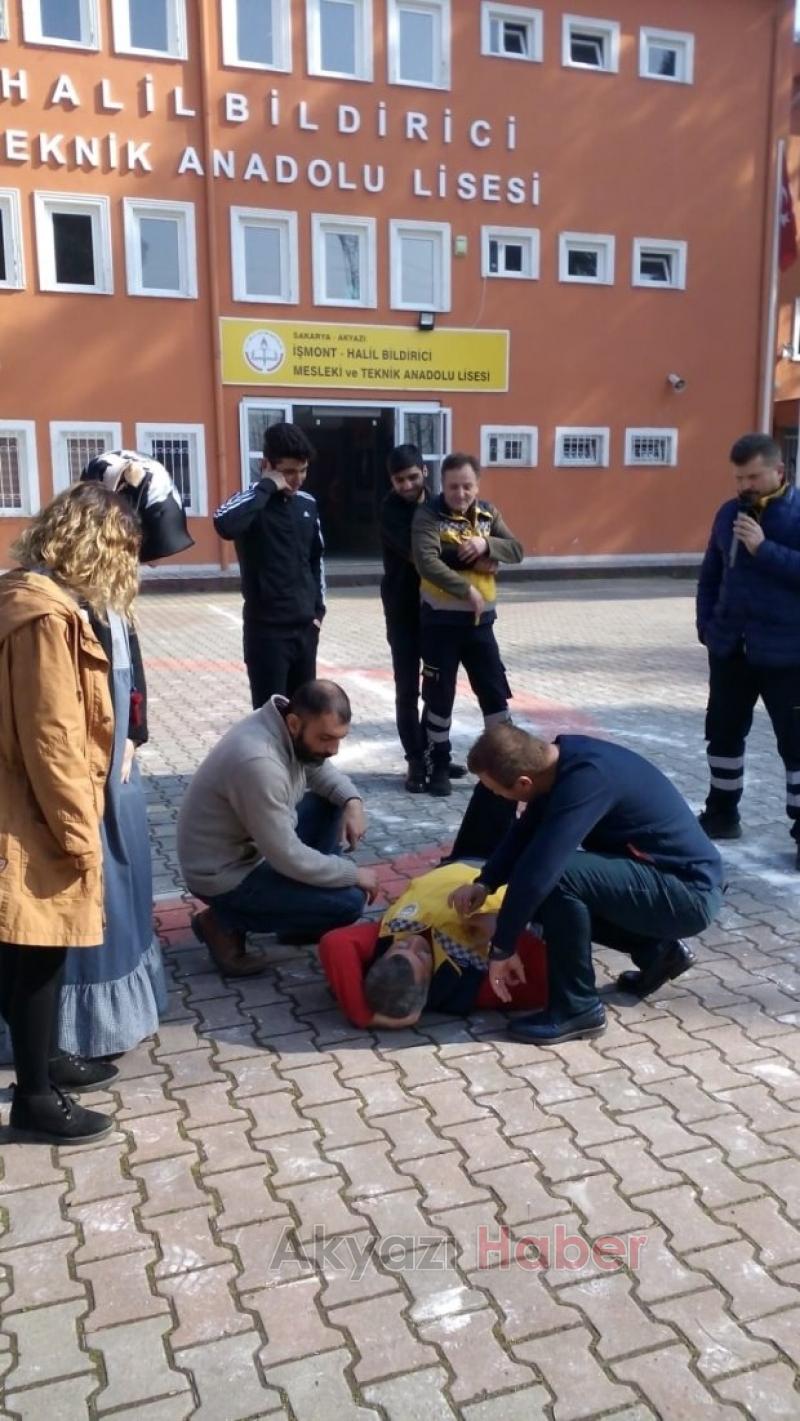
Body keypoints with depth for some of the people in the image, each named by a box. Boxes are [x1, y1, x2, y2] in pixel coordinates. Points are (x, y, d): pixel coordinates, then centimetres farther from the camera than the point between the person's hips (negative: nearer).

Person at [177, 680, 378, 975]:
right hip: (225, 875, -9)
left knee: (331, 803, 7)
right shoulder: (258, 763, -35)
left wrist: (352, 801, -8)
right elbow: (290, 859, -29)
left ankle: (302, 915, 13)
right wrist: (354, 874, -16)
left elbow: (320, 770, 12)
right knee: (349, 901, -14)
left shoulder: (289, 728, -8)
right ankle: (226, 922, -1)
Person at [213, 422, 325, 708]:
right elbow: (224, 524, -36)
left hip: (304, 626, 6)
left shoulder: (307, 504, 8)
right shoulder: (254, 504, -12)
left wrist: (318, 609, 14)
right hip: (267, 629, -6)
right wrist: (266, 487, -25)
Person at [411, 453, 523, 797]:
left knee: (495, 693, 9)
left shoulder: (488, 513, 7)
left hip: (481, 620, 4)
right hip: (441, 620, -4)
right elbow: (427, 563, -24)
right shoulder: (428, 515, -11)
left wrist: (486, 544, -18)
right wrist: (466, 589, -27)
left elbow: (517, 550, 1)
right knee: (439, 695, 4)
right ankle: (438, 765, 17)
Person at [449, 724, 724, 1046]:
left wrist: (502, 948, -22)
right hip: (665, 878, 9)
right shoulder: (564, 757, -3)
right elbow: (526, 832, 9)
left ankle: (578, 1008, -10)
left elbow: (538, 868, -32)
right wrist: (484, 883, -3)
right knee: (544, 894, 11)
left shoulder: (587, 779, -30)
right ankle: (656, 951, 16)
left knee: (556, 878, -27)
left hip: (690, 892, -9)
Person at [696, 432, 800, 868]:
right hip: (730, 648, 6)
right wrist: (706, 623, 7)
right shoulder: (729, 513, 8)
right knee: (723, 733, 14)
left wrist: (764, 549, -24)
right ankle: (721, 813, 30)